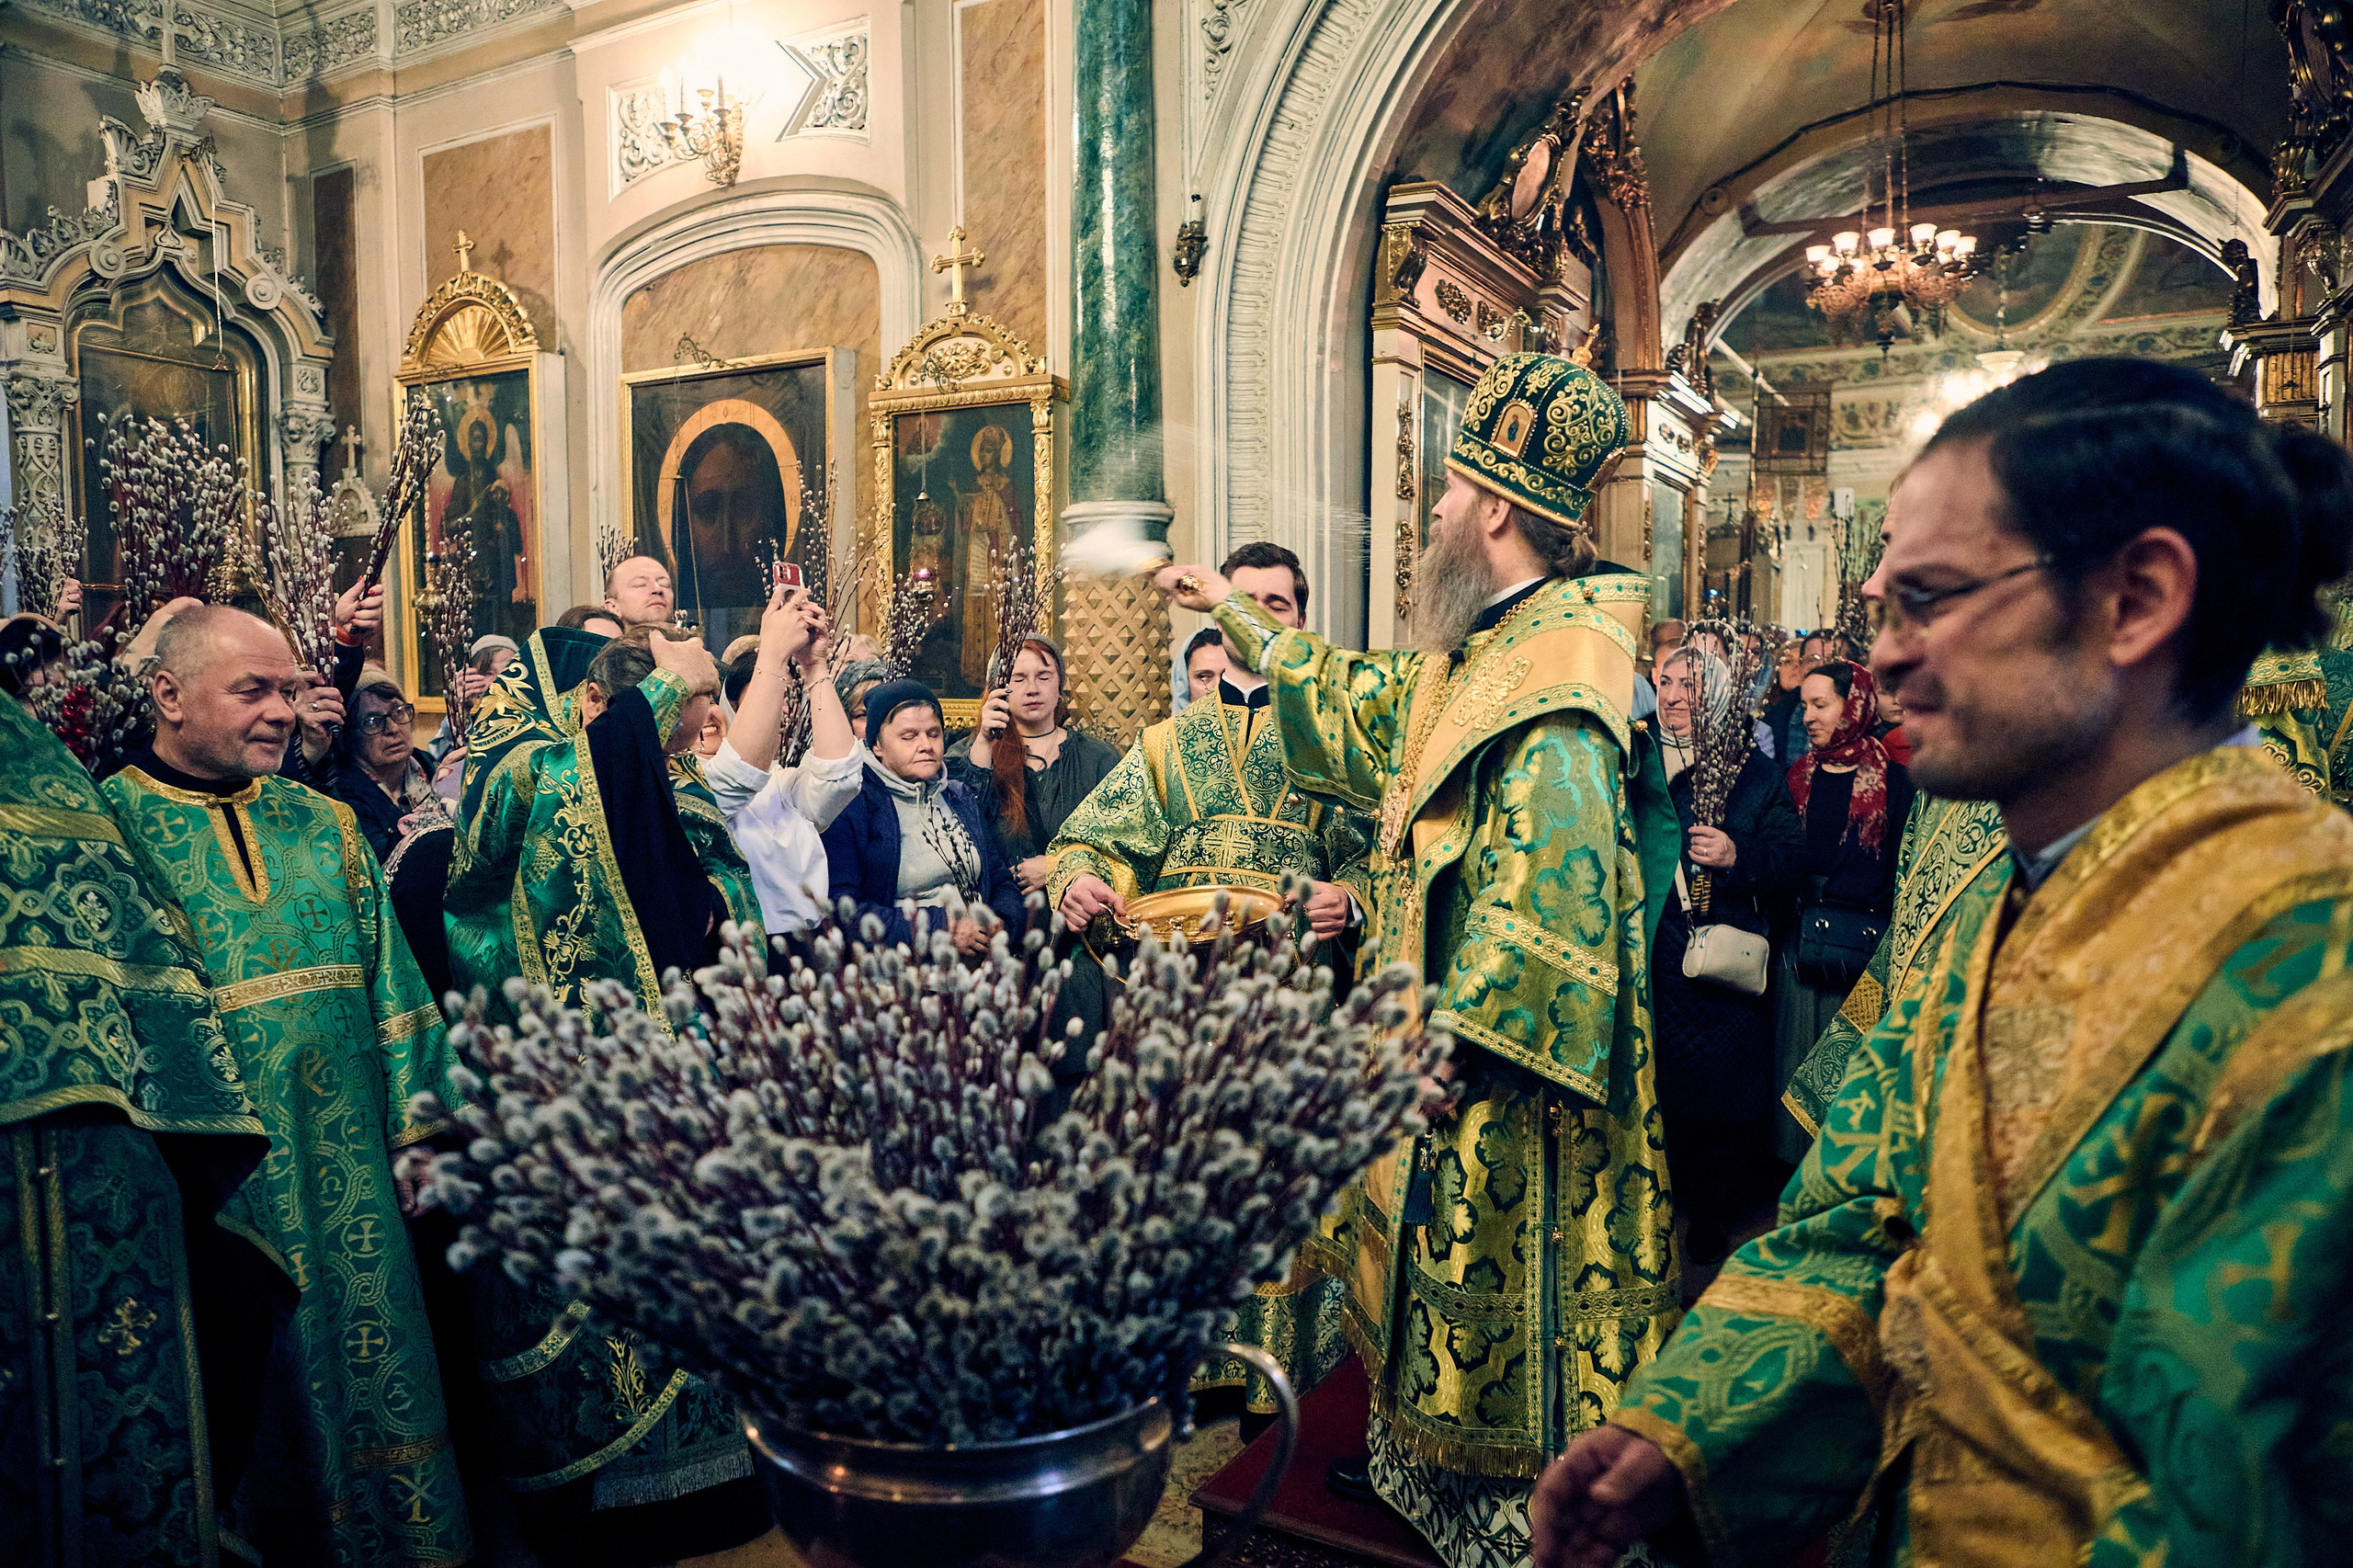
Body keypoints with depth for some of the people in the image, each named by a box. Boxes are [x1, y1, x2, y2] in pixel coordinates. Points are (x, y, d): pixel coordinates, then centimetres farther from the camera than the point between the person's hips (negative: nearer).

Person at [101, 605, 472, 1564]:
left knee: (367, 1353, 14)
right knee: (258, 1399, 9)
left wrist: (415, 1130, 4)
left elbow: (390, 983, 8)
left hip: (349, 1169, 4)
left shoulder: (322, 825, 8)